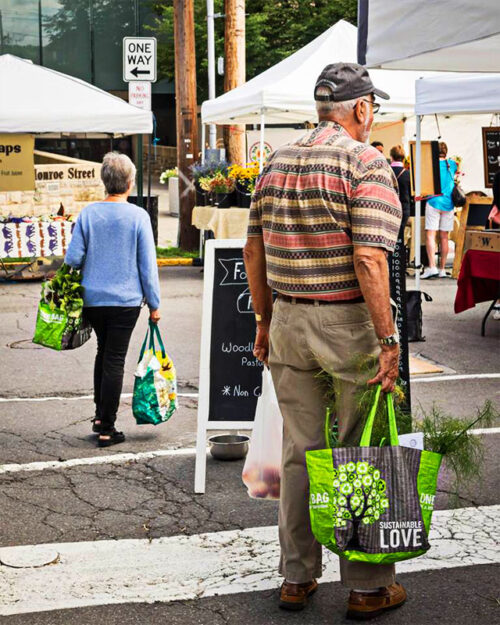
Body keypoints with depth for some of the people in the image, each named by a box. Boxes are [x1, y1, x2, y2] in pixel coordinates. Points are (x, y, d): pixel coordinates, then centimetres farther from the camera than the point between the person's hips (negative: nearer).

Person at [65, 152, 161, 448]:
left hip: (92, 299, 3)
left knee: (104, 352, 23)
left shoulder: (88, 213, -2)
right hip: (126, 300, -3)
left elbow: (73, 257, -1)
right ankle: (107, 429, 5)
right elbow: (148, 265, -7)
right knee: (115, 360, 2)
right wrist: (154, 304, 1)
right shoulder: (138, 216, -9)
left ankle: (100, 415, 23)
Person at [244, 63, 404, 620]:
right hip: (349, 324, -6)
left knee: (299, 450, 14)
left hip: (288, 322, 6)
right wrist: (388, 340, -17)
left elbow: (254, 250, 10)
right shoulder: (368, 163, -12)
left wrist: (264, 319, 19)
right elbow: (369, 260, -21)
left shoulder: (277, 162, 7)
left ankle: (297, 578, 24)